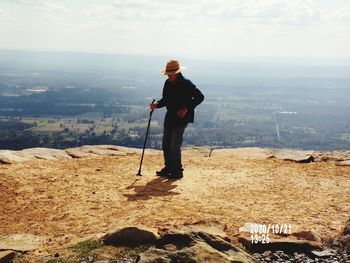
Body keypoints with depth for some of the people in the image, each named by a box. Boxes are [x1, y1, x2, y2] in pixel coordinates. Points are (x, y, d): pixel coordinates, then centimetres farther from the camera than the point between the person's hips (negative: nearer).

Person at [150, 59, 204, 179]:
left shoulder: (186, 84, -13)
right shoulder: (168, 83, 8)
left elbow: (200, 97, -13)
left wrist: (187, 108, -18)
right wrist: (157, 104, -3)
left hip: (181, 118, -8)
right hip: (170, 118, 8)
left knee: (175, 145, -9)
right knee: (166, 145, 11)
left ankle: (178, 171, 4)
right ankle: (168, 168, 25)